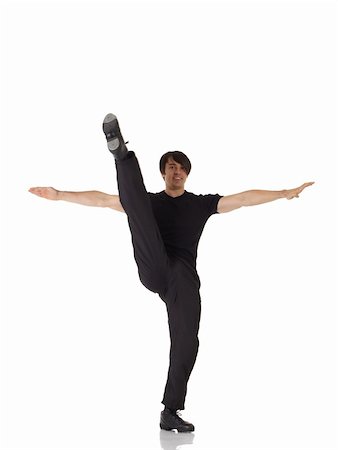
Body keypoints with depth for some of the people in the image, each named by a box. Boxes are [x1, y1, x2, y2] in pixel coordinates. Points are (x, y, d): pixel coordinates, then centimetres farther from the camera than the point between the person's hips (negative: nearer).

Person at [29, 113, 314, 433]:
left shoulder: (201, 204, 21)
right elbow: (102, 200, 17)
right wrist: (59, 195, 11)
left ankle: (170, 413, -1)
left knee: (186, 342, -11)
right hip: (153, 271, -1)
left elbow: (243, 198, 13)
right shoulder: (151, 201, 21)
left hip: (184, 277, 1)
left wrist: (286, 193, 6)